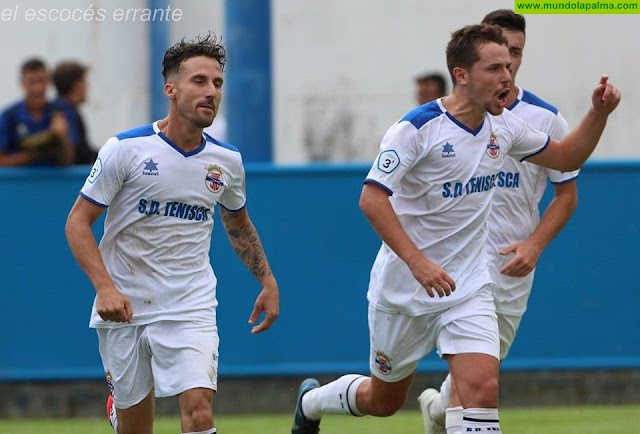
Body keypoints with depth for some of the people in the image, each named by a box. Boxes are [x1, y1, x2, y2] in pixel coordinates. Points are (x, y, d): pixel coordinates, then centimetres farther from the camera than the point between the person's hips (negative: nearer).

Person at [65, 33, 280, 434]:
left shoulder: (227, 160, 3)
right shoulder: (126, 149, -10)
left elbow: (238, 224, 23)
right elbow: (78, 222, -8)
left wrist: (268, 281, 17)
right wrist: (105, 287, -21)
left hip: (191, 307, 2)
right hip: (124, 306, -2)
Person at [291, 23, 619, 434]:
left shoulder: (504, 125, 0)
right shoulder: (419, 127, -19)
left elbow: (566, 157, 15)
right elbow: (372, 198, -24)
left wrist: (599, 112, -3)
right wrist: (418, 262, -33)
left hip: (469, 289, 4)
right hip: (402, 288, -4)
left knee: (482, 389, -19)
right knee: (384, 400, 15)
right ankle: (313, 400, 47)